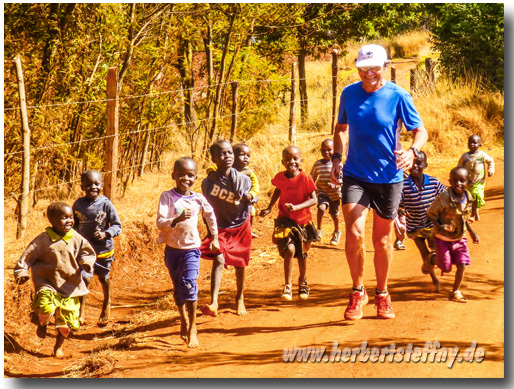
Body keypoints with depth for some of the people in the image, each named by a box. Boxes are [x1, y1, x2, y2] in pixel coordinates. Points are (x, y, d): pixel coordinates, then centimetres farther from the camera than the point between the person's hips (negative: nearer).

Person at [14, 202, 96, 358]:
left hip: (70, 285, 3)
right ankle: (41, 324, 13)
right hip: (47, 283, -3)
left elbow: (88, 252, 14)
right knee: (46, 309, -27)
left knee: (66, 322, 3)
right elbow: (28, 255, 0)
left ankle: (58, 346, 34)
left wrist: (86, 262, -6)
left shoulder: (76, 239, 1)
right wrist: (21, 272, -9)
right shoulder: (43, 240, -7)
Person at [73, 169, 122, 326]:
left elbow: (117, 226, -8)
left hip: (103, 249, 0)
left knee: (104, 278, 18)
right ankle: (80, 313, -4)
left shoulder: (106, 204, -12)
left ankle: (106, 304, 44)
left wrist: (105, 234, -24)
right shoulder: (78, 204, -4)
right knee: (85, 278, -12)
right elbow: (75, 224, 12)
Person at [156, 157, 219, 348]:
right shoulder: (167, 197, -8)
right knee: (178, 288, 13)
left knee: (189, 284, -17)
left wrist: (215, 238, 21)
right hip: (172, 249, 1)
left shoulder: (198, 199, -2)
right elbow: (160, 223, -16)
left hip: (191, 248, -1)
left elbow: (210, 214, 18)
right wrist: (177, 219, -32)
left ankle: (192, 328, -7)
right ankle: (183, 320, 37)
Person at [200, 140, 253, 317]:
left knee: (240, 264, 14)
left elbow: (249, 204, 2)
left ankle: (240, 298, 38)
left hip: (240, 226, 1)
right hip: (220, 227, -1)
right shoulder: (208, 182, -13)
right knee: (218, 260, -20)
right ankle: (213, 303, -28)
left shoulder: (244, 180, -14)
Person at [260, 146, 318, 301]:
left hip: (303, 220, 0)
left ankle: (302, 281, 42)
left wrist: (296, 207, -32)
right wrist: (269, 208, 13)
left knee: (302, 254, 15)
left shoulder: (305, 178, -17)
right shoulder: (279, 177, -7)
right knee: (289, 250, -19)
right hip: (285, 219, 0)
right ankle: (288, 286, -9)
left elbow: (313, 200, -19)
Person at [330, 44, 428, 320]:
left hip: (388, 177, -1)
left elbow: (420, 130, -3)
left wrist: (412, 151, -23)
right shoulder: (349, 94, 1)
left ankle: (382, 294, 29)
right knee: (354, 233, -14)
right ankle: (357, 292, 6)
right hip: (355, 175, 1)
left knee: (382, 239, 10)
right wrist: (336, 157, 4)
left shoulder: (398, 96, -8)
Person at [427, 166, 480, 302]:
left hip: (460, 239, 5)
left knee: (462, 265, -3)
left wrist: (472, 233, 11)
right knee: (446, 268, 2)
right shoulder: (444, 198, -23)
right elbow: (431, 213, -13)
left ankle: (455, 292, 14)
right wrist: (440, 226, -25)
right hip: (443, 239, -5)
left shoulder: (468, 198, -3)